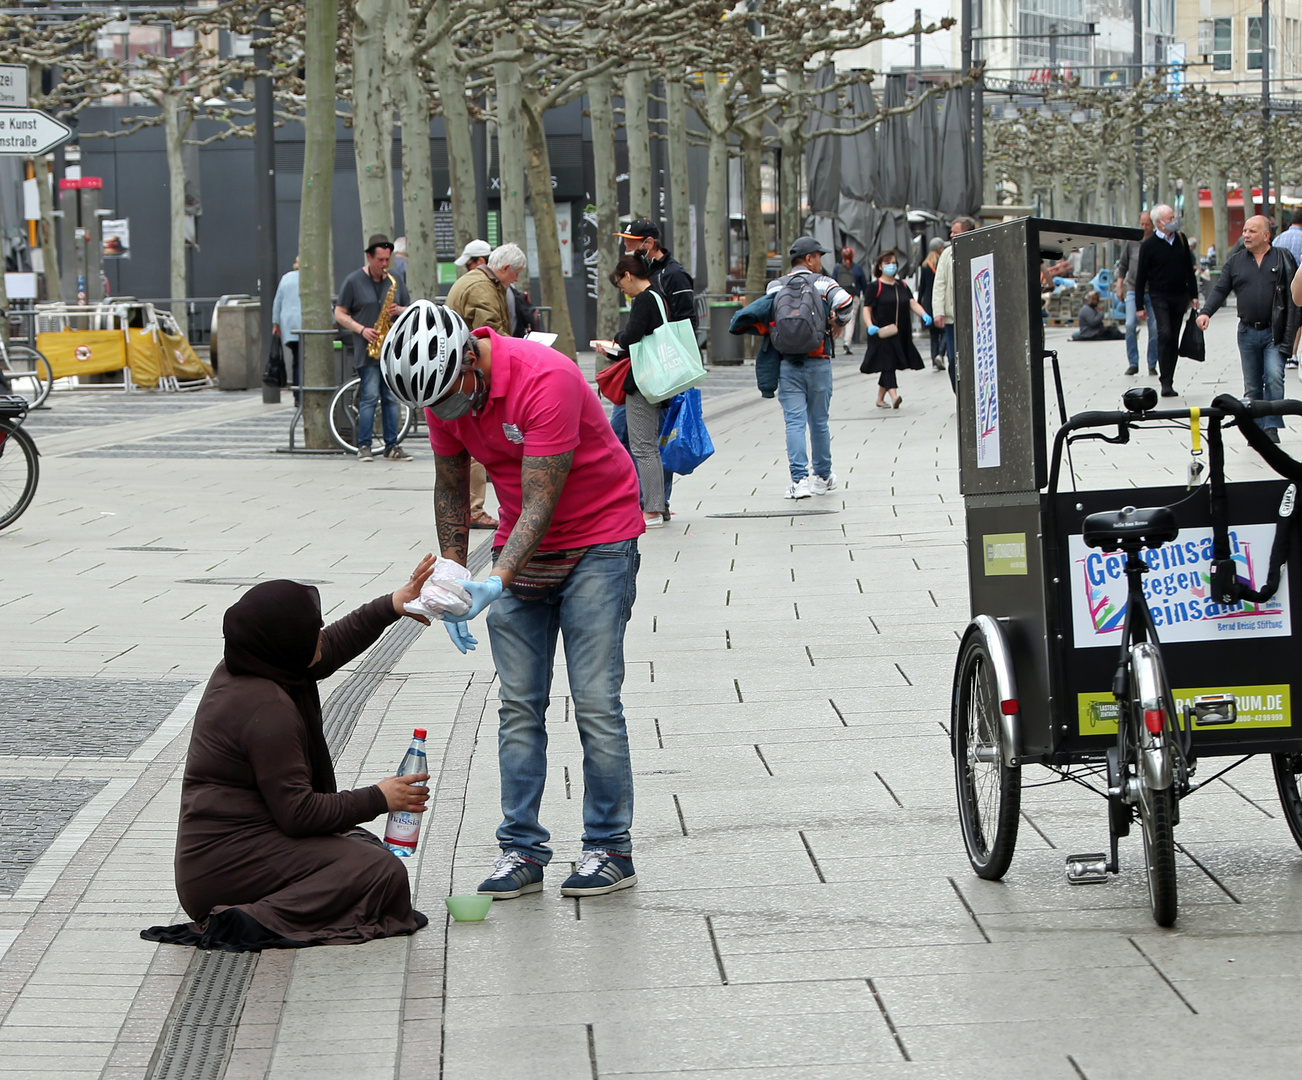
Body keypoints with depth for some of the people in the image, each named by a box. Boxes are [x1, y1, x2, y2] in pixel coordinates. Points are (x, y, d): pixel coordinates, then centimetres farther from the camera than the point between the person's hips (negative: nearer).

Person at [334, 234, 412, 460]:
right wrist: (361, 329, -13)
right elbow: (340, 314, 0)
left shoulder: (396, 282, 13)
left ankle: (392, 446, 8)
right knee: (370, 395, -10)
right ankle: (364, 446, -6)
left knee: (391, 397, 4)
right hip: (367, 350, -4)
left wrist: (400, 311, -6)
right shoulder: (353, 281, 1)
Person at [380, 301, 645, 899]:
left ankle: (610, 849, 0)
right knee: (518, 704, 1)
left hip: (596, 543, -6)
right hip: (520, 546, 6)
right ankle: (521, 849, 3)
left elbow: (540, 502, -30)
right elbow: (451, 489, 6)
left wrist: (497, 582, -40)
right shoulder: (445, 389, -8)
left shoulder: (546, 379, -30)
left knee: (595, 701, -8)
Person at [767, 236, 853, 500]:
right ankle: (822, 476, 24)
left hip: (787, 364, 1)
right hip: (818, 363, -1)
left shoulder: (776, 286, 8)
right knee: (819, 421, 12)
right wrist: (837, 324, 1)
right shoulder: (822, 283, -1)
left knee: (794, 422, -2)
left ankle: (799, 479, -14)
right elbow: (844, 301, -16)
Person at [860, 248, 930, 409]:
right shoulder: (875, 287, -2)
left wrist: (924, 314, -11)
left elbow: (912, 303, 8)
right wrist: (870, 326, -22)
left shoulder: (902, 286, 16)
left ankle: (880, 399, 23)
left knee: (889, 365, 12)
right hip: (882, 334, -6)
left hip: (900, 334, 6)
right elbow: (867, 309, -5)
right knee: (887, 364, -17)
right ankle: (894, 396, -30)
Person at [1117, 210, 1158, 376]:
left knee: (1155, 329, -3)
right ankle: (1132, 363, -4)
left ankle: (1152, 365, 8)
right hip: (1133, 290, 1)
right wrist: (1119, 285, 9)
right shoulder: (1131, 241, 6)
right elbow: (1123, 265, 14)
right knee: (1130, 325, -12)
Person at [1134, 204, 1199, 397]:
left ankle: (1169, 381, 11)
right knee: (1165, 334, -17)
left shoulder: (1181, 239, 8)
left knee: (1173, 339, 5)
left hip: (1180, 296, 5)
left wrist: (1193, 294, 14)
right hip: (1159, 296, -5)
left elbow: (1189, 269, 17)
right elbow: (1141, 276, -3)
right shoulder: (1149, 245, -6)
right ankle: (1165, 382, -15)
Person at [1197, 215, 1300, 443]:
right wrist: (1206, 312, -14)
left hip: (1274, 333, -3)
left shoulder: (1283, 258, 3)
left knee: (1274, 378, -16)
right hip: (1248, 332, 3)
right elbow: (1220, 289, 5)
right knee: (1252, 387, 5)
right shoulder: (1235, 262, 10)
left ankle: (1271, 427, -12)